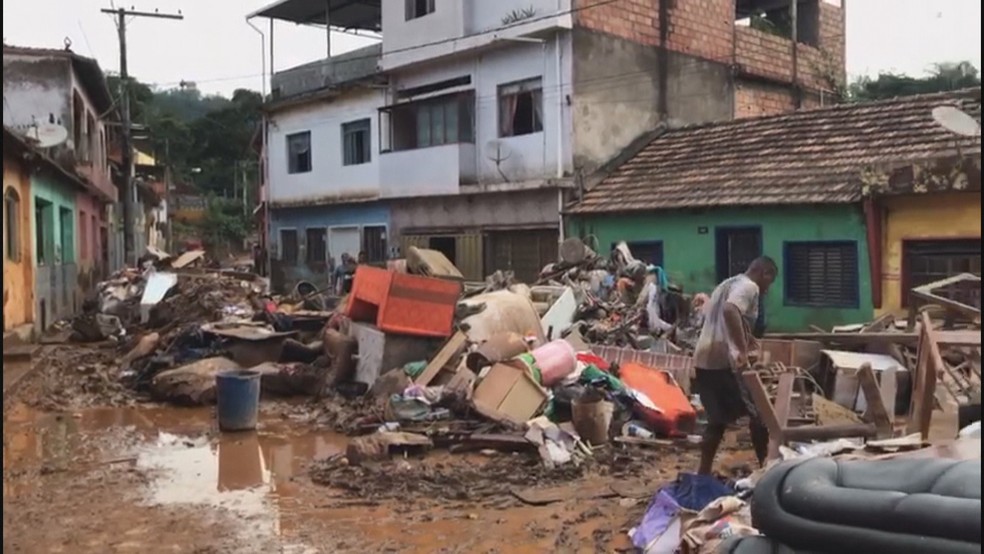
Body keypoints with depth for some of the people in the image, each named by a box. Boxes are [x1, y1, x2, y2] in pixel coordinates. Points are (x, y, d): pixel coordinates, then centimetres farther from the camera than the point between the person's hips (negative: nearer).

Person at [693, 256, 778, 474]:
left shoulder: (728, 283, 22)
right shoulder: (749, 287, -7)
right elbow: (730, 311, -28)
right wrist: (742, 350, -29)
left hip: (704, 360, 9)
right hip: (725, 361, -9)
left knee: (717, 420, 16)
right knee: (758, 414, 4)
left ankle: (703, 473, 17)